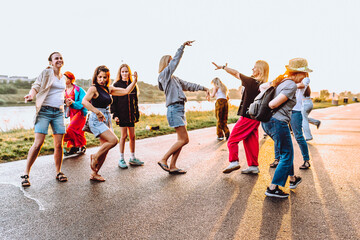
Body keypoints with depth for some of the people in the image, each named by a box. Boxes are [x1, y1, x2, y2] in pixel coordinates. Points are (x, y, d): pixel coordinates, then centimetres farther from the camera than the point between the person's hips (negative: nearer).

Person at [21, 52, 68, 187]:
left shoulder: (63, 78, 19)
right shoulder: (46, 73, 2)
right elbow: (36, 86, -8)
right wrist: (31, 95, -27)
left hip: (59, 112, 5)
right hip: (44, 111, -5)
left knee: (59, 145, 0)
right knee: (38, 144, -10)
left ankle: (58, 172, 14)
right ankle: (26, 174, 2)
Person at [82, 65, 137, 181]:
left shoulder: (108, 89, 13)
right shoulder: (93, 88, -8)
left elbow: (126, 91, 16)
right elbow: (84, 101, -23)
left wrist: (135, 80, 8)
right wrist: (98, 112, -31)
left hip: (107, 120, 7)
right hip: (96, 120, -7)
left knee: (105, 149, 5)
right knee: (113, 140, -22)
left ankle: (94, 174, 16)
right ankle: (95, 157, 1)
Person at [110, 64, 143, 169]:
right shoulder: (117, 85, 0)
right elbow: (113, 101, -2)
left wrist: (137, 114, 14)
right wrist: (114, 115, -10)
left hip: (131, 115, 4)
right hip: (121, 115, -4)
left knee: (132, 136, 6)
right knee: (124, 136, -3)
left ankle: (132, 158, 18)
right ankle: (121, 159, 8)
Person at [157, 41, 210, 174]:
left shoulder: (174, 78, 23)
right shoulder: (164, 75, -3)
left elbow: (188, 85, 23)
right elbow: (175, 61, -10)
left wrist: (203, 88, 19)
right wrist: (183, 46, -7)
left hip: (180, 109, 9)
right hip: (174, 109, -9)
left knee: (182, 140, 7)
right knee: (184, 139, -11)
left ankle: (172, 167, 10)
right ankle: (163, 160, -3)